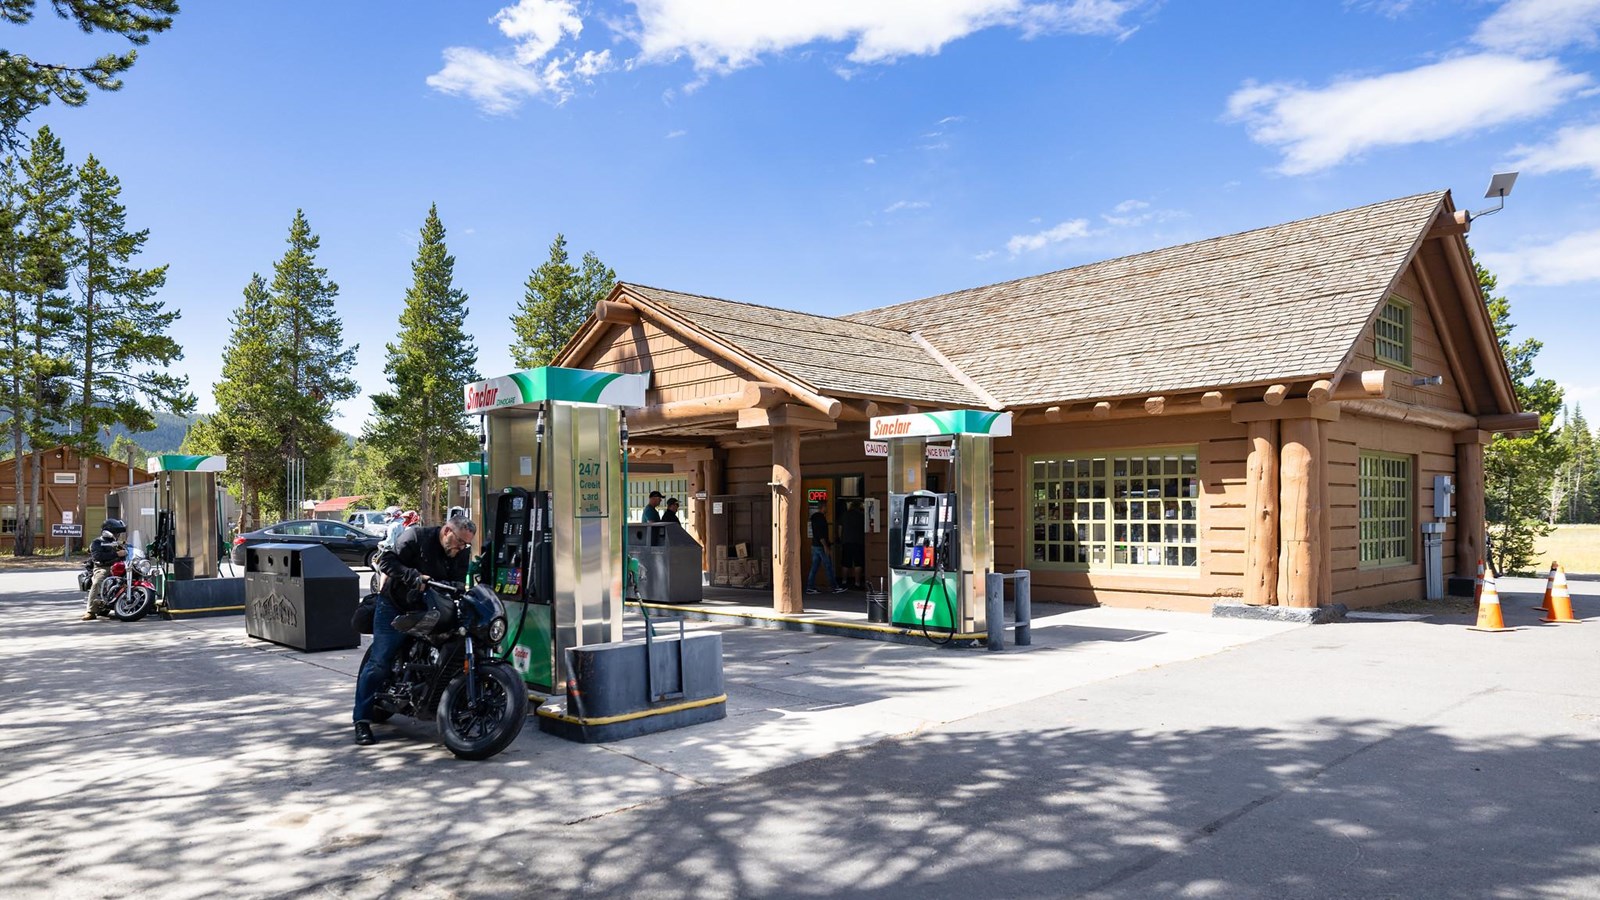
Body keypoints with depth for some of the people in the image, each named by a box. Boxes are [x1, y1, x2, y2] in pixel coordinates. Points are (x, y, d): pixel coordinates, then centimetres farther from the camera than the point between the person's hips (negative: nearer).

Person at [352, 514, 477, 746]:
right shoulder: (416, 537, -14)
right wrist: (414, 577, -30)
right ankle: (362, 720, -1)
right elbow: (386, 561, -19)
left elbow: (459, 585, 0)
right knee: (379, 663, -6)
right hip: (395, 608, -5)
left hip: (428, 612, 5)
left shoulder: (462, 554, 2)